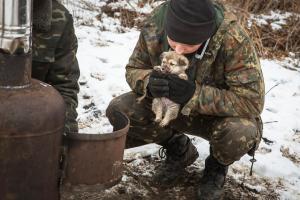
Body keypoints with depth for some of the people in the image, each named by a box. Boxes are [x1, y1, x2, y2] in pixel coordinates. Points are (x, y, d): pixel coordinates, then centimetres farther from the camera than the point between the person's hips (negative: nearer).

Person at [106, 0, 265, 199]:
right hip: (167, 105, 4)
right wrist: (149, 83, -30)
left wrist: (194, 94, -41)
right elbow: (134, 70, -5)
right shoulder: (154, 25, -21)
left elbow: (252, 100, -32)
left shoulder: (232, 38, -32)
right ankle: (179, 150, 10)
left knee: (240, 132, -36)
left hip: (218, 113, -3)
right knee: (118, 111, -17)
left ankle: (217, 166, 4)